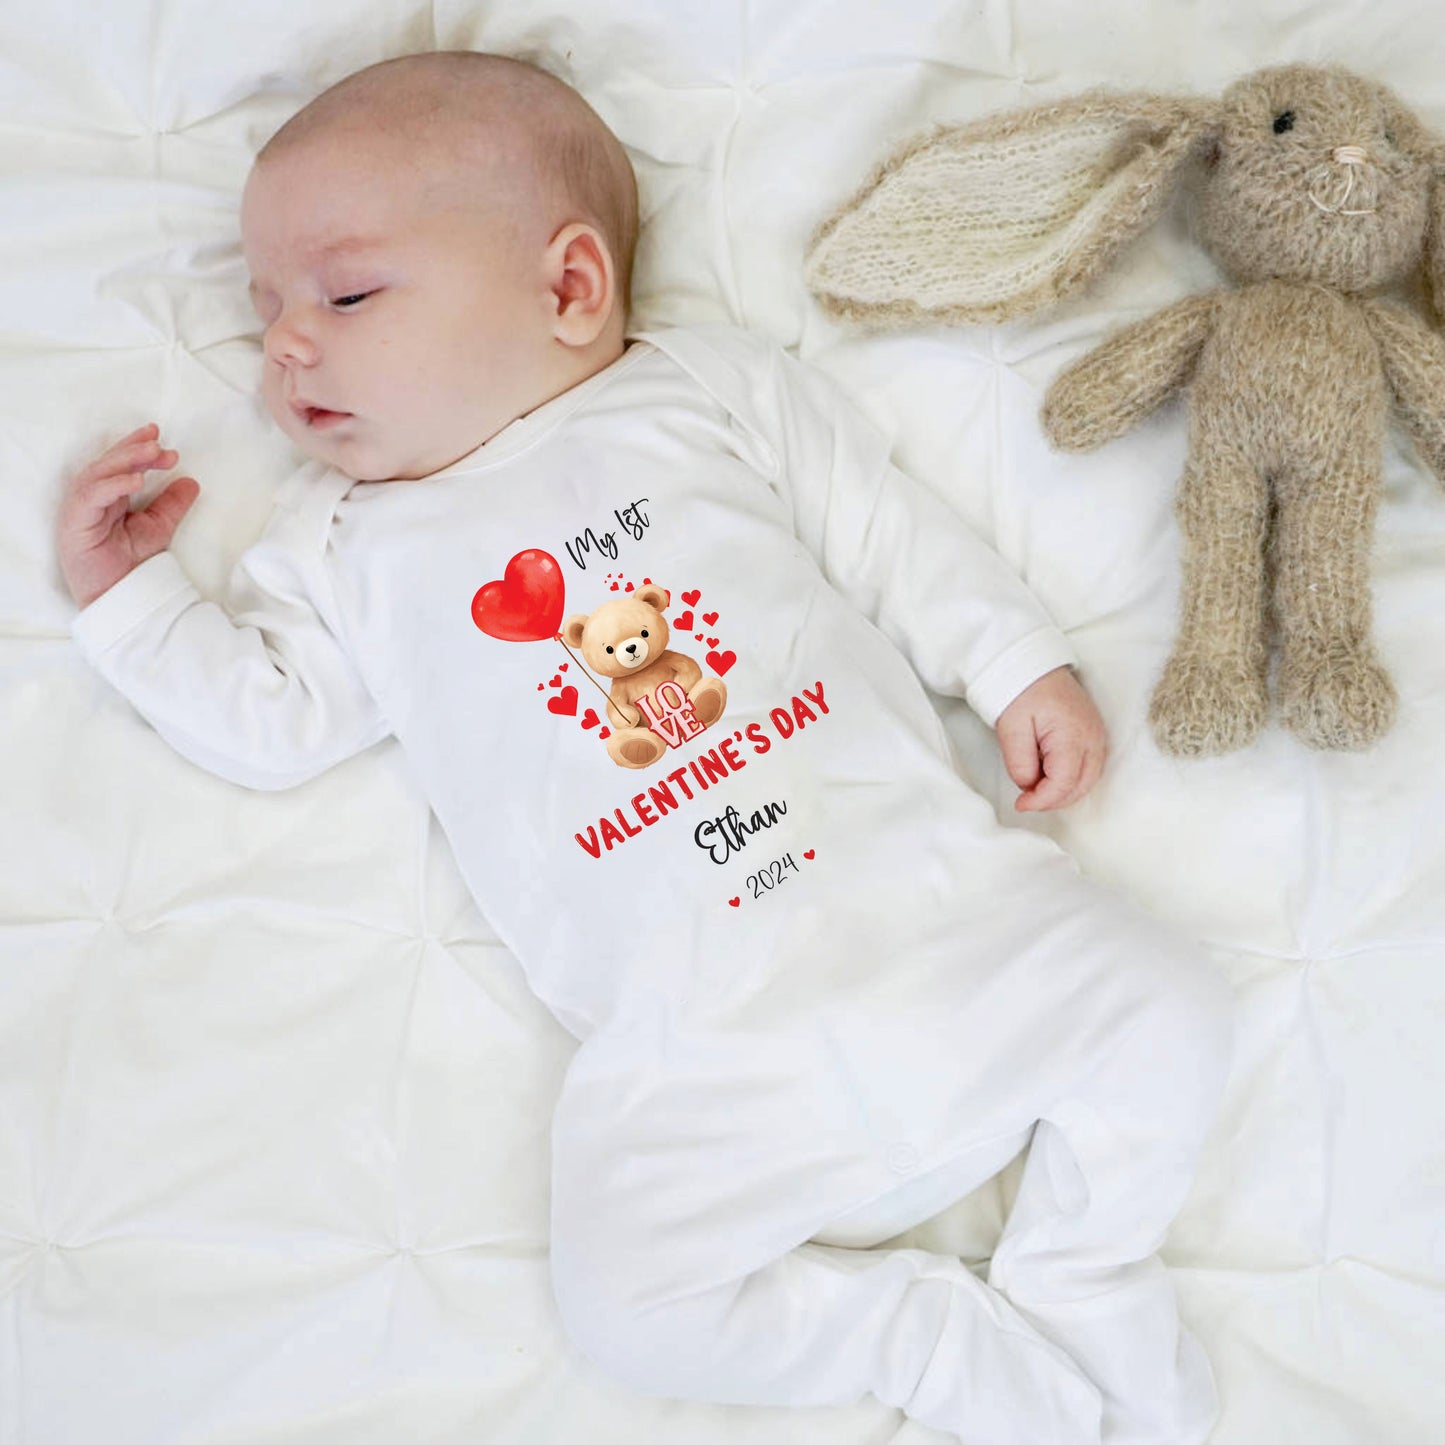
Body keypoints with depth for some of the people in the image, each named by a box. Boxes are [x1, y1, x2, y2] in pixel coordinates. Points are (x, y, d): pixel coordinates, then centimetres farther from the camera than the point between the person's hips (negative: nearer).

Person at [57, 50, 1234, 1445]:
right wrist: (126, 593, 7)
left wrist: (1019, 665, 5)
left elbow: (890, 534, 11)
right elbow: (270, 719, 12)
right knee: (627, 1295, -16)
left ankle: (1074, 1288, 11)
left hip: (935, 897, 1)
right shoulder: (349, 542, 14)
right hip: (697, 1044, 0)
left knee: (1166, 1010, -11)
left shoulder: (711, 384, 8)